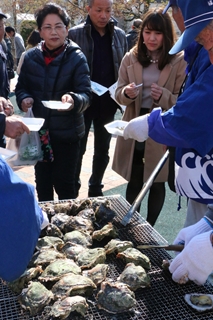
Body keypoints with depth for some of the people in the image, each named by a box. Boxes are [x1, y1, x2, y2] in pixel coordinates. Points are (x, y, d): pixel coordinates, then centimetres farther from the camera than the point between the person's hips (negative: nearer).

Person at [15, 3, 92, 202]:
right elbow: (21, 87, 9)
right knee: (42, 181, 16)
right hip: (39, 131, 4)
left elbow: (86, 94, -15)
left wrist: (74, 100, -37)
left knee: (63, 183, 3)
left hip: (67, 132, -3)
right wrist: (24, 98, -14)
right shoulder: (30, 57, 1)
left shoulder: (76, 58, -9)